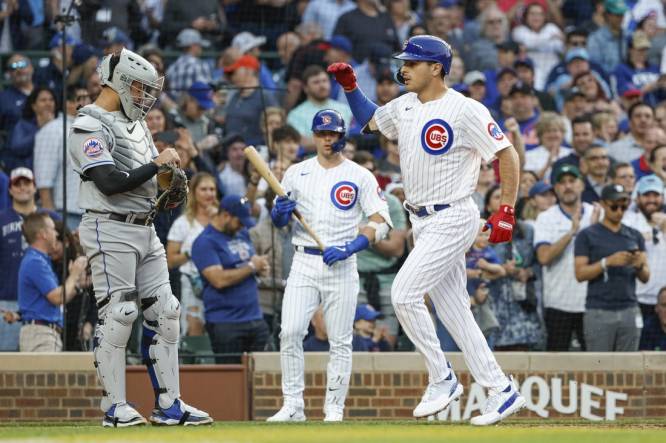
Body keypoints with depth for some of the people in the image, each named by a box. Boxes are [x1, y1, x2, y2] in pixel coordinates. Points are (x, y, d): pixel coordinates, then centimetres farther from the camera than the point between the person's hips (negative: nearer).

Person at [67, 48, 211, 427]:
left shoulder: (137, 123, 17)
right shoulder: (89, 126, -11)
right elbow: (109, 182, -22)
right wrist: (157, 164, -16)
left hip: (146, 230, 9)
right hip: (111, 229, -9)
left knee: (165, 313, 5)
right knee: (118, 314, -8)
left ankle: (169, 405, 9)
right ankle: (115, 407, -2)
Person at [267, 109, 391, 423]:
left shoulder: (360, 176, 3)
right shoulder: (296, 173, 11)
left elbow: (381, 222, -4)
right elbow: (278, 222, 16)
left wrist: (349, 247, -17)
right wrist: (280, 211, -9)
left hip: (342, 266, -2)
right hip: (304, 264, 2)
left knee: (340, 341, -1)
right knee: (290, 332, -11)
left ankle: (334, 408, 6)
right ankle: (292, 406, -6)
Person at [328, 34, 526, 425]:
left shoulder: (465, 110, -15)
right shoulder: (405, 106, 9)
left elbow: (508, 154, -13)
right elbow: (370, 120, 28)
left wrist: (507, 210, -17)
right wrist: (350, 85, 13)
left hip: (452, 220, -8)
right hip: (423, 222, 8)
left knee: (404, 293, -16)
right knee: (453, 311, 7)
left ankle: (442, 379, -3)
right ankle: (502, 392, 11)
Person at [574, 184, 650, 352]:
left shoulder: (635, 236, 14)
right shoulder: (587, 235, 2)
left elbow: (645, 278, 11)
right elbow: (580, 273, -6)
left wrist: (639, 265, -12)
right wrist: (608, 262, -18)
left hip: (630, 311, 4)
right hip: (599, 312, -4)